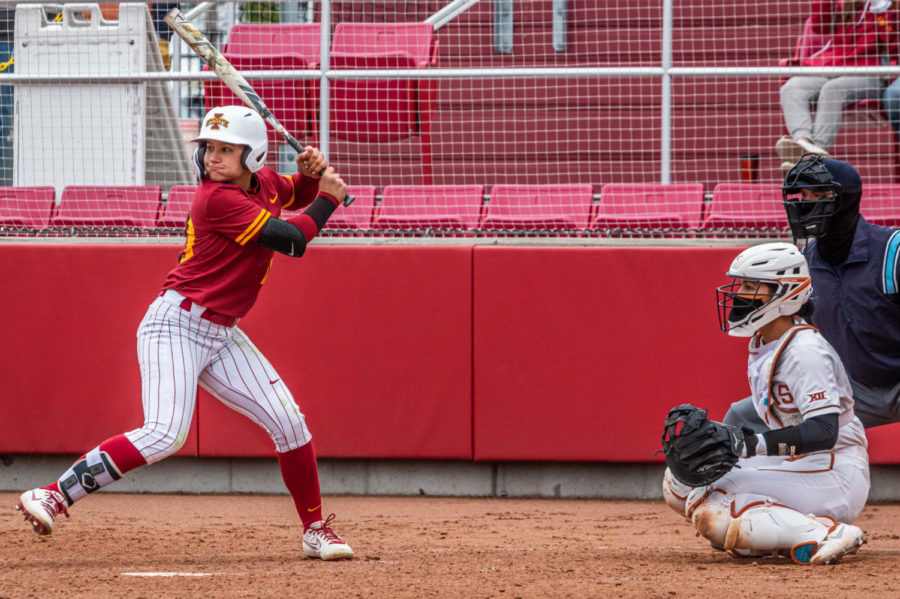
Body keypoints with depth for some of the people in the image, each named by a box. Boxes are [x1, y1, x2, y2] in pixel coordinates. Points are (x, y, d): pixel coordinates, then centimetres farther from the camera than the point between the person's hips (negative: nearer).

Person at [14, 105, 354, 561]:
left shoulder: (265, 183, 7)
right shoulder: (217, 199, -19)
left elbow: (299, 196, 31)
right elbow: (291, 240, -20)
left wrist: (310, 172, 7)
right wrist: (328, 200, -5)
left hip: (222, 335, 8)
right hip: (177, 326, -8)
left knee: (288, 421, 3)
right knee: (165, 434, -25)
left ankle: (315, 531, 18)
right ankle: (53, 496, -24)